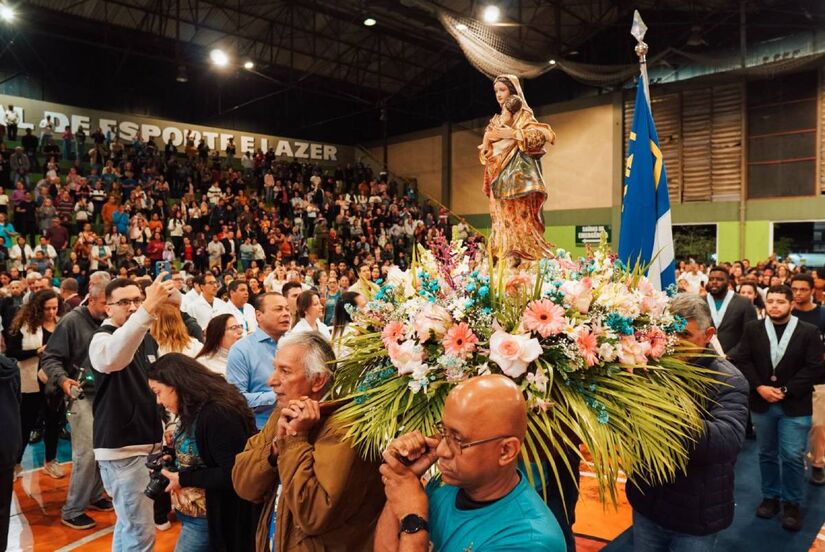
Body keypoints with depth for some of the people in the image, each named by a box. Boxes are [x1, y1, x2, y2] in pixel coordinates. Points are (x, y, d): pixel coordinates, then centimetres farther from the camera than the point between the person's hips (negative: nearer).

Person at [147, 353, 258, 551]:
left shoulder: (217, 415, -25)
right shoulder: (196, 412, 5)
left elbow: (233, 474, -26)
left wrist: (183, 479, -19)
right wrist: (174, 461, 1)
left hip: (207, 519, -9)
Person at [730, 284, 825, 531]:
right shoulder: (752, 329, 2)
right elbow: (742, 361, -2)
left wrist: (785, 390, -14)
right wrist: (760, 387, -13)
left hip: (795, 405, -2)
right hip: (761, 402, 2)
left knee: (793, 456, 1)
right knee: (767, 453, 14)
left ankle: (792, 502, 19)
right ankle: (770, 496, 29)